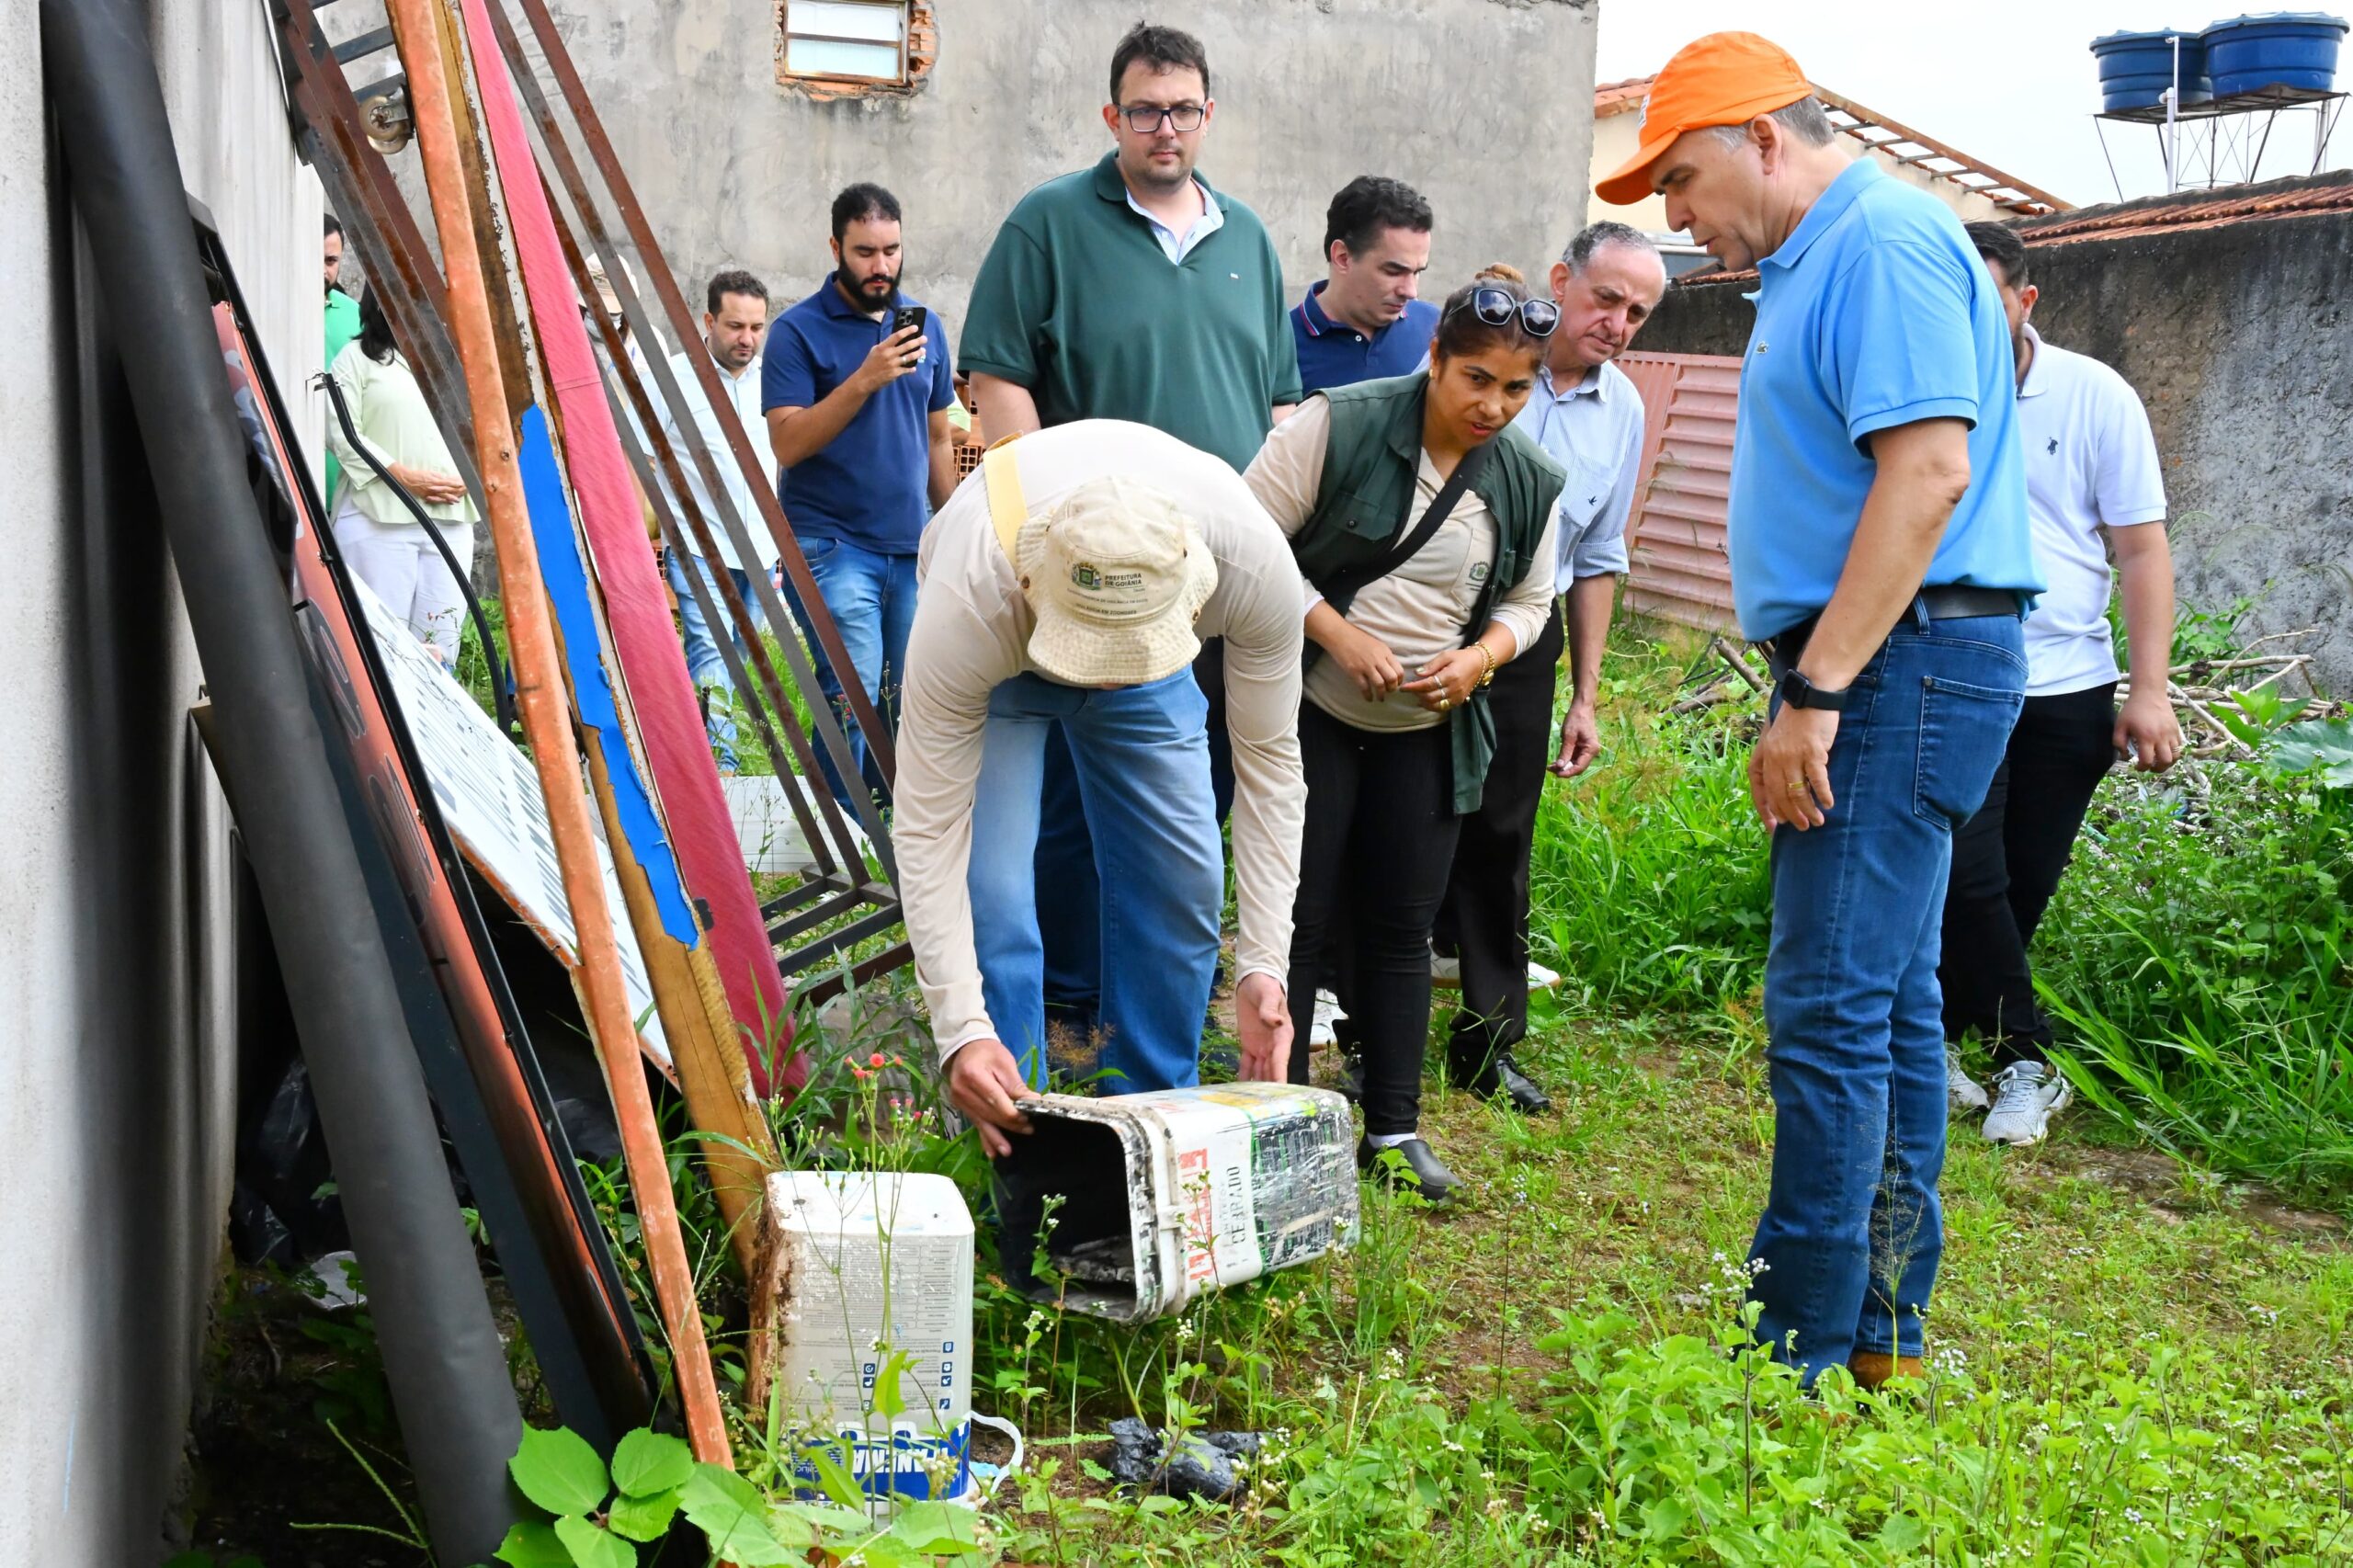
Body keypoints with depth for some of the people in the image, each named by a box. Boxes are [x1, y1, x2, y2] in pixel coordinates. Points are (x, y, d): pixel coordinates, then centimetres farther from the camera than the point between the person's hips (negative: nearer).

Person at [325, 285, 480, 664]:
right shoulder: (357, 358, 8)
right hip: (378, 521, -4)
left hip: (450, 519, 4)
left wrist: (465, 480, 2)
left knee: (439, 646, -2)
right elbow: (342, 434, -3)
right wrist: (404, 477, -12)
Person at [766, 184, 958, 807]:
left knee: (902, 700, 6)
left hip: (912, 546, 5)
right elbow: (788, 444, -14)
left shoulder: (924, 325, 12)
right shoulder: (799, 330, -4)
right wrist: (865, 380, -22)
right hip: (834, 545, -5)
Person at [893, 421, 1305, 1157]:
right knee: (990, 888, -18)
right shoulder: (966, 603, -44)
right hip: (997, 667, -2)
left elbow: (1268, 761, -24)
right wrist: (961, 1030, -41)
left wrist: (1263, 965, -26)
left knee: (1185, 877, -6)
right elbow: (928, 827, -36)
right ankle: (1017, 1151, -4)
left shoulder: (1255, 564, -39)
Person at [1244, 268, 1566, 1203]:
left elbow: (1528, 601, 13)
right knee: (1300, 917, 0)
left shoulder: (1531, 481, 1)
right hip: (1312, 713, -4)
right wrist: (1338, 633, -20)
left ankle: (1395, 1128, 19)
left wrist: (1479, 658, -8)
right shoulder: (1337, 426, -13)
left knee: (1402, 925, 9)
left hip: (1431, 732, 4)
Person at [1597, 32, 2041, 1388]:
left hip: (1905, 663, -11)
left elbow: (1928, 471, -23)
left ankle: (1801, 1350, -2)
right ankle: (1884, 1325, 22)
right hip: (1882, 672, 11)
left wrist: (1817, 692, -24)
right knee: (1889, 1000, 13)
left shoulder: (1886, 243, -12)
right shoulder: (1819, 263, 20)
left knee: (1832, 1010, -9)